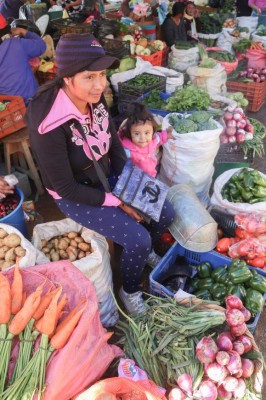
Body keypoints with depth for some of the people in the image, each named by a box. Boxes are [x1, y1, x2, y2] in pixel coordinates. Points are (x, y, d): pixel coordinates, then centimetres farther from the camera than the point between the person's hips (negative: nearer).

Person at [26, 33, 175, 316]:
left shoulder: (95, 99, -12)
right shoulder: (50, 126, -32)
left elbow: (114, 143, 3)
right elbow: (65, 187, -24)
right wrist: (116, 202, -19)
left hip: (107, 177, 7)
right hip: (74, 195, -6)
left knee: (165, 213, 3)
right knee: (138, 239, -18)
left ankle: (143, 252, 34)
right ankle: (129, 291, 14)